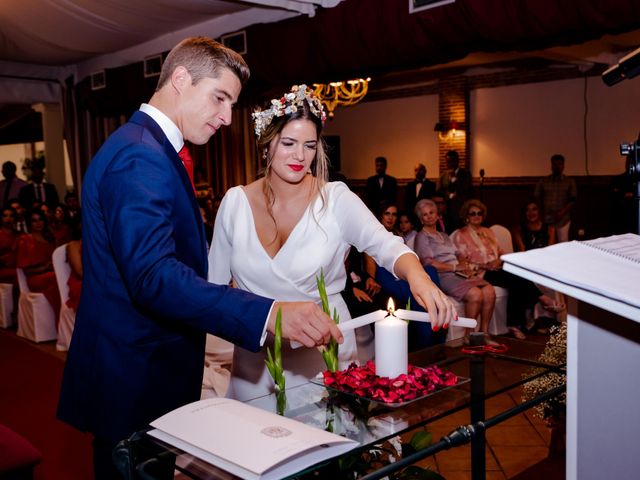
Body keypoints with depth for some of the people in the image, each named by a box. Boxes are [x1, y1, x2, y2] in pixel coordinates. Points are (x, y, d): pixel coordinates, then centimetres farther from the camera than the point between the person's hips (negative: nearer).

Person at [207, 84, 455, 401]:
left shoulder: (335, 198, -10)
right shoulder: (235, 202, -3)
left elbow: (384, 244, -25)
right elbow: (215, 280, 6)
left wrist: (416, 275, -44)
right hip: (256, 357, 2)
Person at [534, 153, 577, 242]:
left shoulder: (570, 181, 9)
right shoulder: (543, 181, 10)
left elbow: (573, 200, 2)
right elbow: (536, 198, 10)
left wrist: (562, 212, -11)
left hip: (563, 219, 0)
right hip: (546, 218, 0)